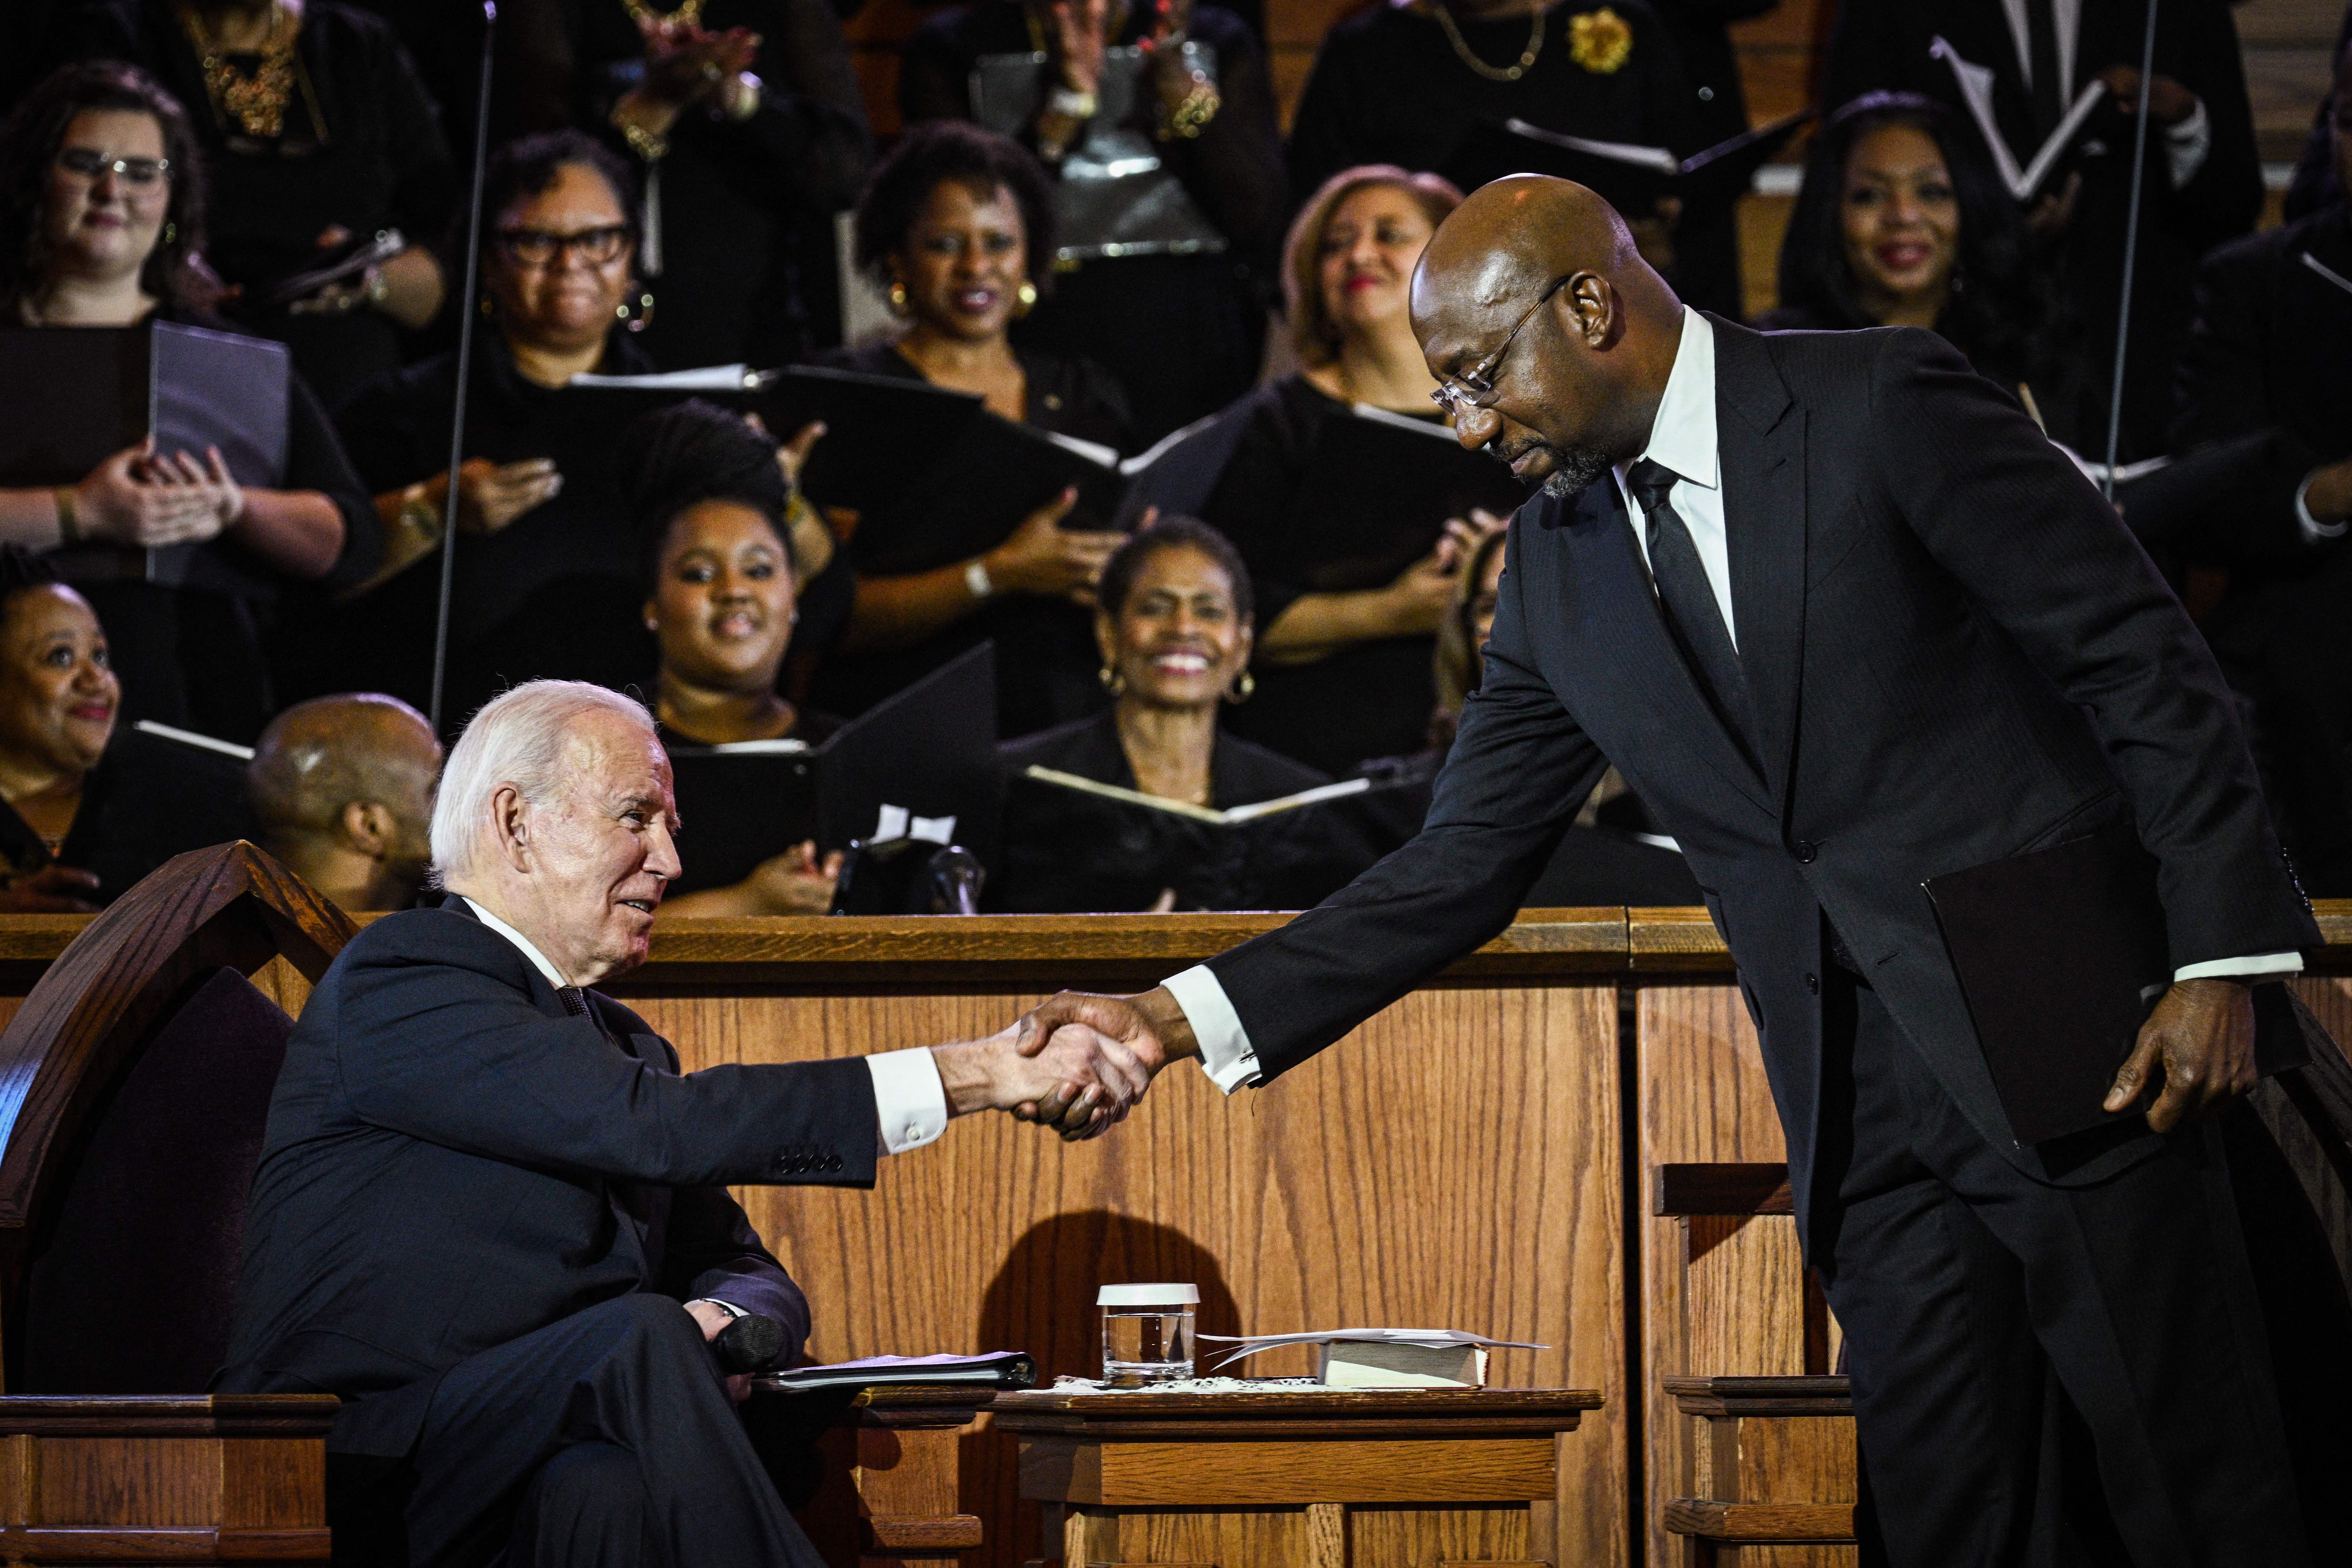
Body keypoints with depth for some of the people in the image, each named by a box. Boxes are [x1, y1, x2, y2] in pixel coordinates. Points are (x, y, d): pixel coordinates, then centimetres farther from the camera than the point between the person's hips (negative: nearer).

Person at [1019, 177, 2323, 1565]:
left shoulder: (1883, 408, -8)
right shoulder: (1560, 560, 10)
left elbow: (2144, 656, -7)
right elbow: (1468, 865, 11)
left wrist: (2220, 957, -14)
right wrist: (1185, 1019, 1)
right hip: (1864, 1118, 6)